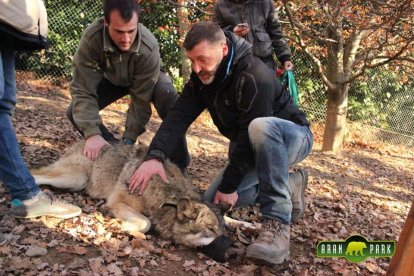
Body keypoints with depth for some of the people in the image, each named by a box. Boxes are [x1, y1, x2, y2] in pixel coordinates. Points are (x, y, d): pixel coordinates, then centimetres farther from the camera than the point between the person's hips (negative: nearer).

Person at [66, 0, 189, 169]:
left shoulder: (149, 48, -39)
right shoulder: (91, 39, -36)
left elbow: (141, 99, -32)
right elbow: (83, 91, -36)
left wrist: (129, 138, -35)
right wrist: (92, 133, -47)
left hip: (147, 80, -2)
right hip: (111, 79, 2)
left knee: (167, 95, -34)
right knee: (75, 112, -17)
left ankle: (178, 164, -21)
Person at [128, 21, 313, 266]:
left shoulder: (256, 77, -32)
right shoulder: (202, 78, -8)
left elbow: (249, 135, -33)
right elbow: (179, 116, -19)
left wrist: (229, 185, -27)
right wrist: (155, 156, -35)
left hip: (292, 137, -8)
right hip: (255, 150, 8)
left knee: (260, 128, -42)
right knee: (213, 201, -1)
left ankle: (278, 224, -36)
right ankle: (290, 186, 13)